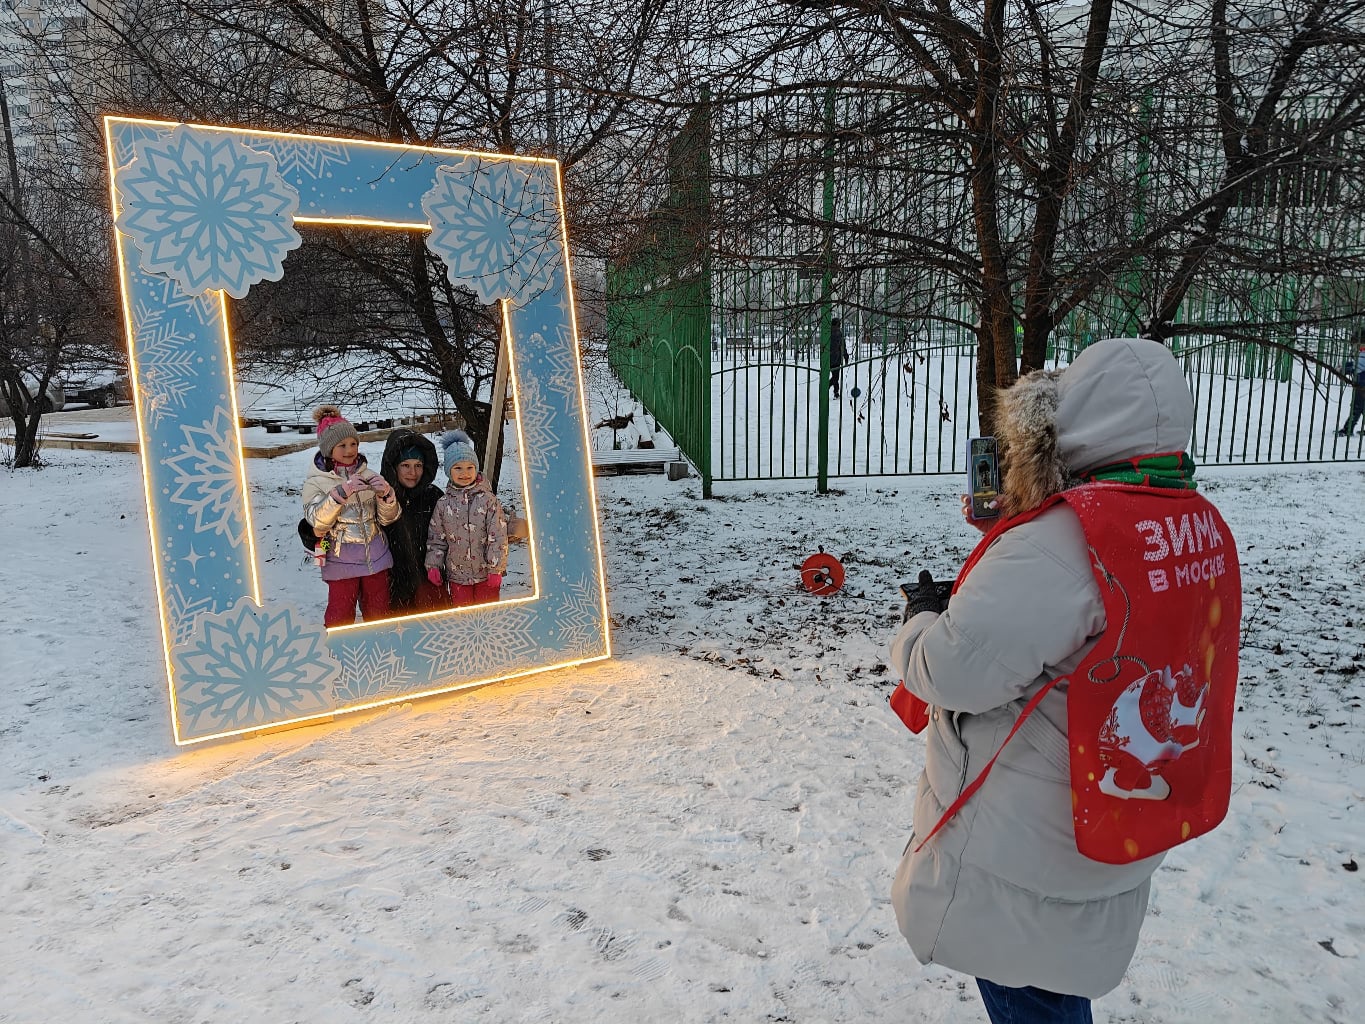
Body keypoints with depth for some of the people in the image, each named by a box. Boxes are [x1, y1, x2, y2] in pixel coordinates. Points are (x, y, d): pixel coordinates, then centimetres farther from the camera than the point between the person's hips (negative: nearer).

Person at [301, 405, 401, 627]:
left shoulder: (368, 475, 3)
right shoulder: (316, 482, -4)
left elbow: (386, 519, 3)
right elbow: (317, 521, -17)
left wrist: (386, 495, -16)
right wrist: (341, 492, -28)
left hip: (376, 558, 3)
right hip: (341, 561, -3)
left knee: (379, 615, 14)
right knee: (340, 618, 1)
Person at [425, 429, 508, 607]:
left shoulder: (488, 500, -8)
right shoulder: (443, 504, -1)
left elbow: (498, 537, -9)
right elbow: (436, 538, 6)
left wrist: (496, 569, -11)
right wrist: (433, 565, 1)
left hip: (486, 574, -2)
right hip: (456, 575, 2)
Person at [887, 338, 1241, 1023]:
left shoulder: (1055, 545, -29)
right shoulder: (1200, 524, -1)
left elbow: (952, 671, -28)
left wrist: (923, 614, -7)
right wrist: (1009, 531, 3)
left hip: (1023, 854, -8)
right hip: (1109, 835, 8)